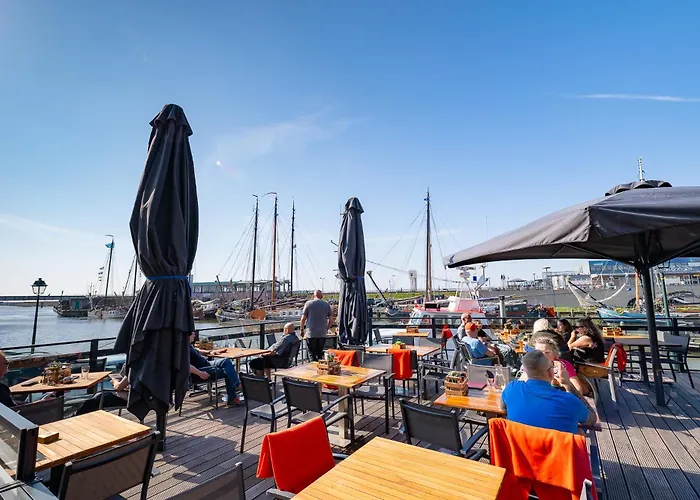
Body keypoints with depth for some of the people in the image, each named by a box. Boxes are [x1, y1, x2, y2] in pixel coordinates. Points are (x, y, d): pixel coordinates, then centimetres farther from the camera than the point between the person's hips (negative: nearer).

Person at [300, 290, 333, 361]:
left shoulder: (308, 303, -2)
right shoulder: (327, 305, 4)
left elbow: (303, 319, -4)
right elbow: (331, 320, 3)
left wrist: (302, 329, 9)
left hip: (310, 333, -2)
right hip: (322, 334, 2)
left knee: (312, 354, 5)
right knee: (320, 353, 15)